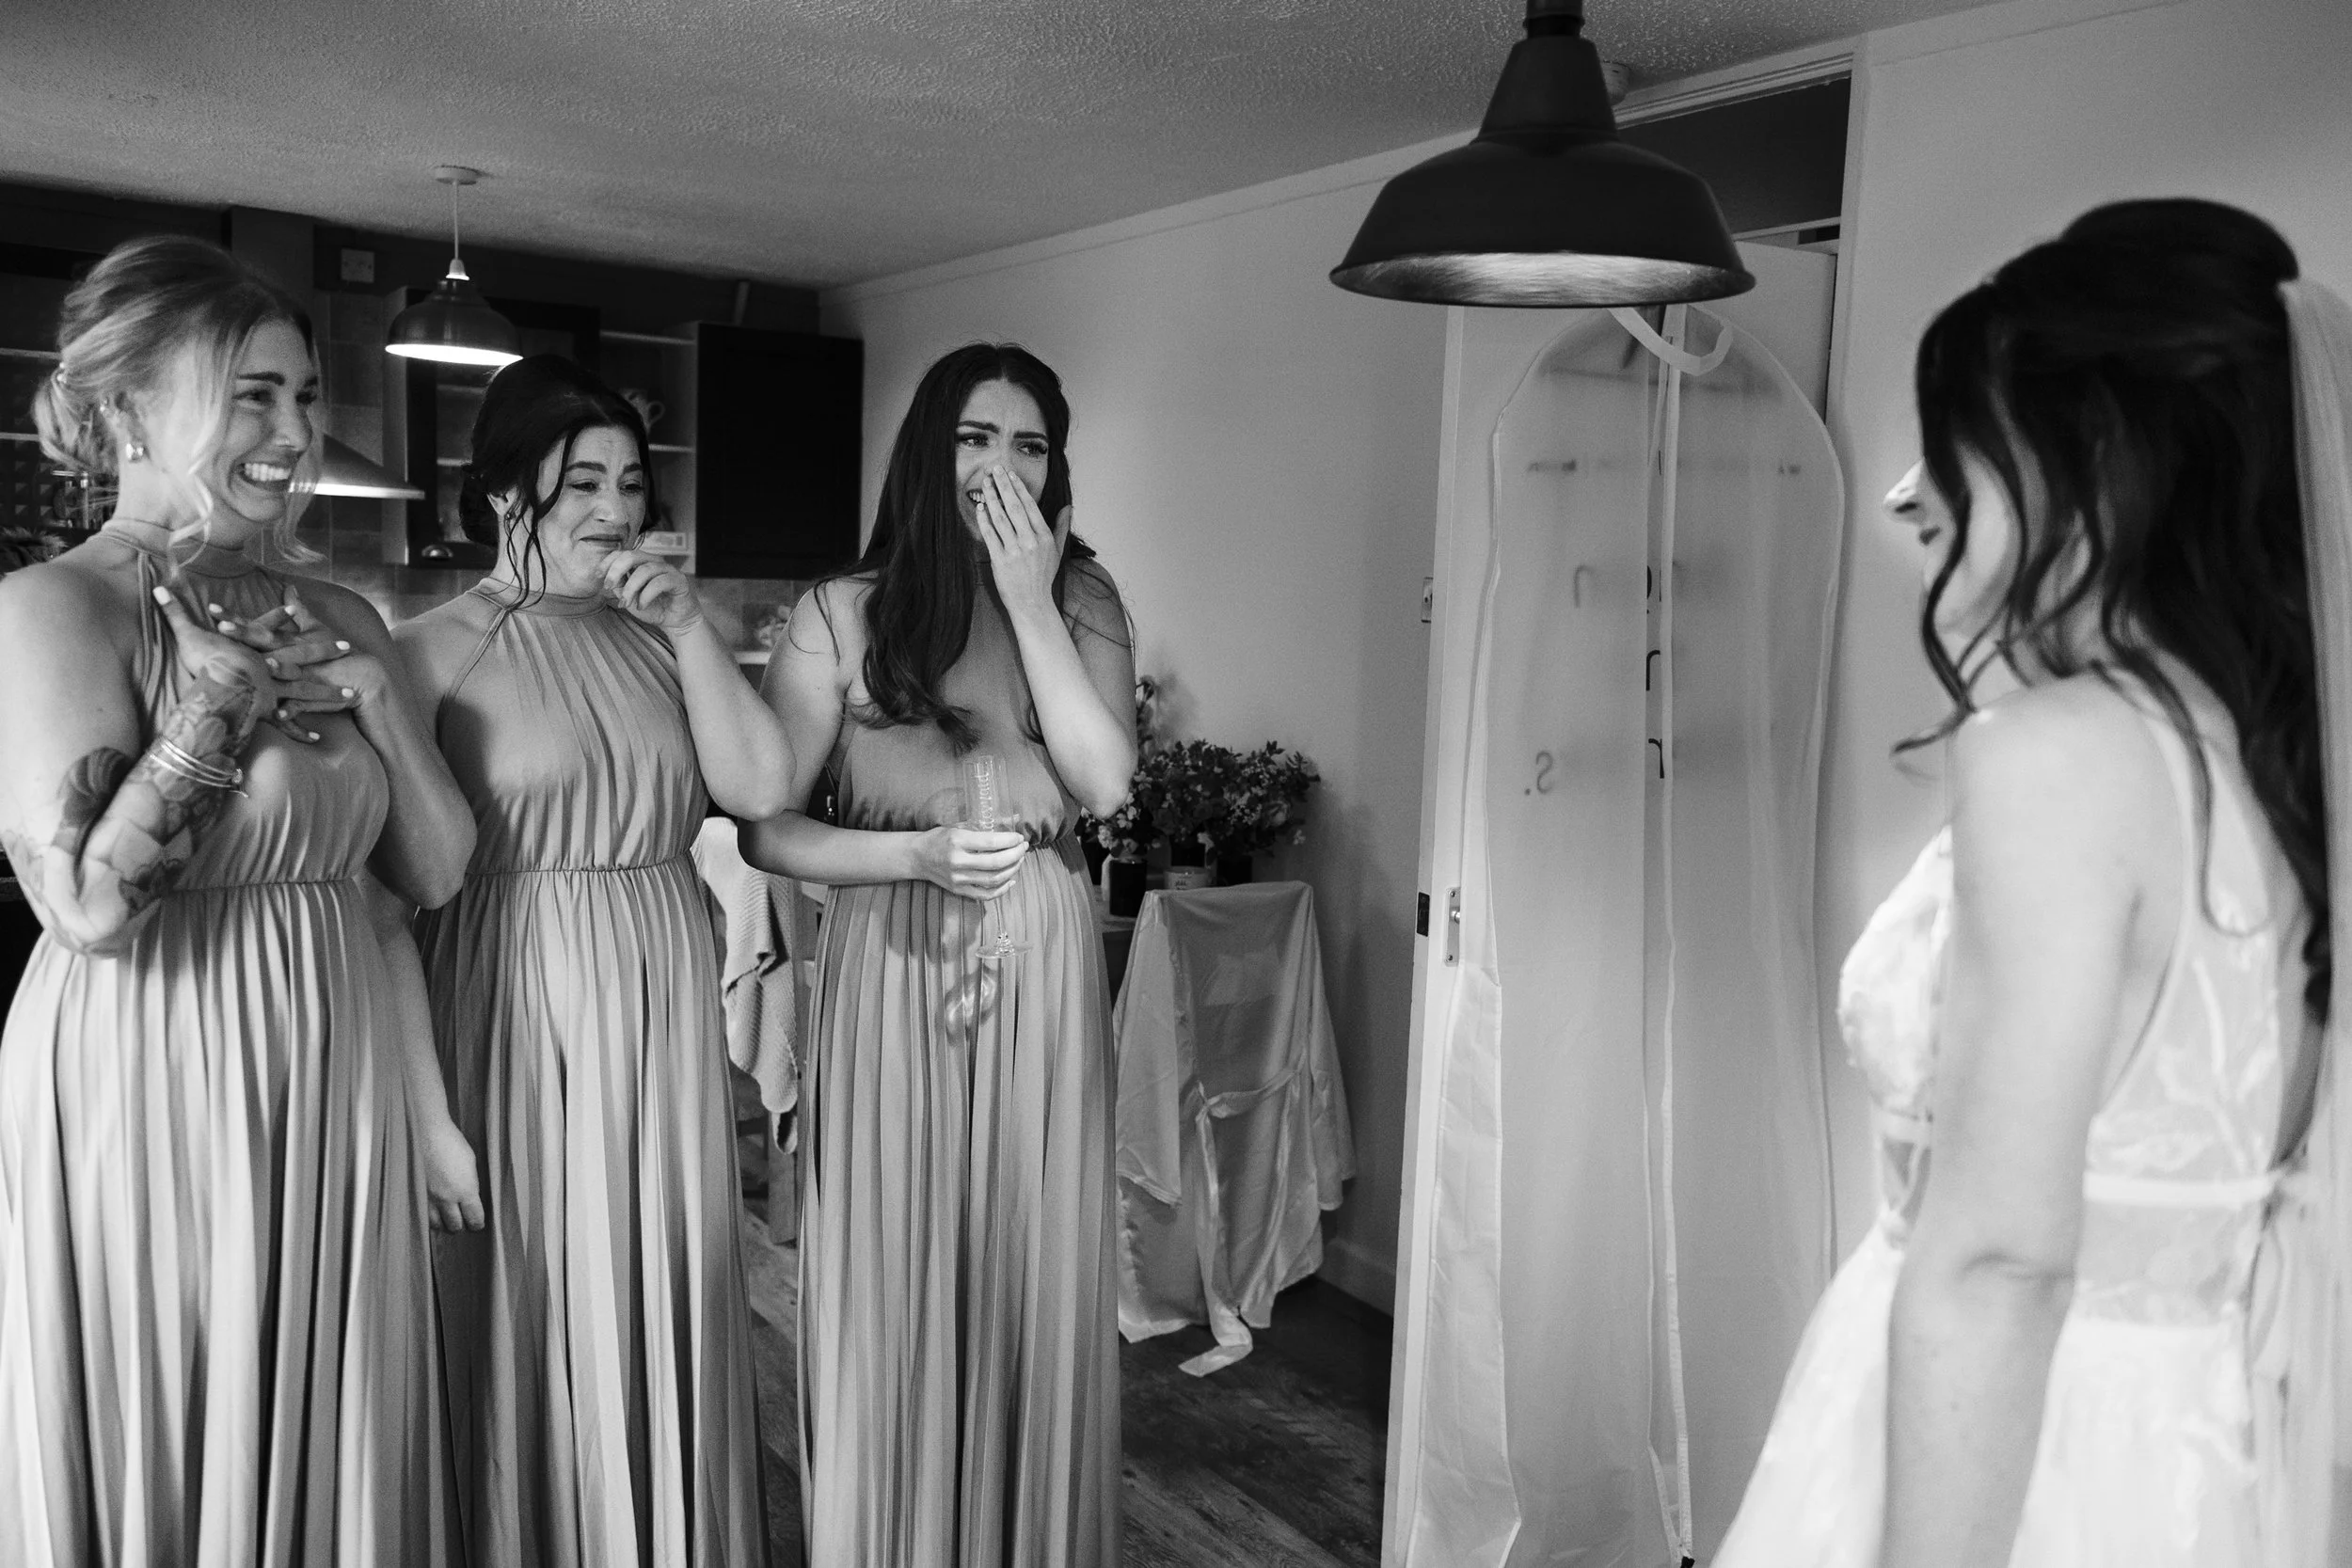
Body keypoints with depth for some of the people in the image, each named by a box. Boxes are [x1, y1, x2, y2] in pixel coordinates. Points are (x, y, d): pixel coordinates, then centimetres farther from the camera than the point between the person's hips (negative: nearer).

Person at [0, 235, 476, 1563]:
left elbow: (437, 873, 7)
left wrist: (375, 689, -6)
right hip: (155, 1106, -6)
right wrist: (220, 687, -17)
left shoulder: (334, 614, 8)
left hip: (342, 1098, 6)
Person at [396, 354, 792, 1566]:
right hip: (512, 1008, -4)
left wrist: (687, 626, -8)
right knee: (528, 1297, 8)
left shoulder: (654, 637, 9)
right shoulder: (440, 648, -6)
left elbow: (761, 787, -2)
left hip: (661, 1009, 5)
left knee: (660, 1298, 14)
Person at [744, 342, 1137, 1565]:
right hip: (892, 971, -1)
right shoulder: (841, 615, 0)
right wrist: (917, 853, -16)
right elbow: (763, 828, -2)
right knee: (894, 1284, 7)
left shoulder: (1083, 602, 6)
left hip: (1043, 976, 2)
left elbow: (1104, 783, -9)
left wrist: (1028, 598, -11)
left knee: (1033, 1280, 8)